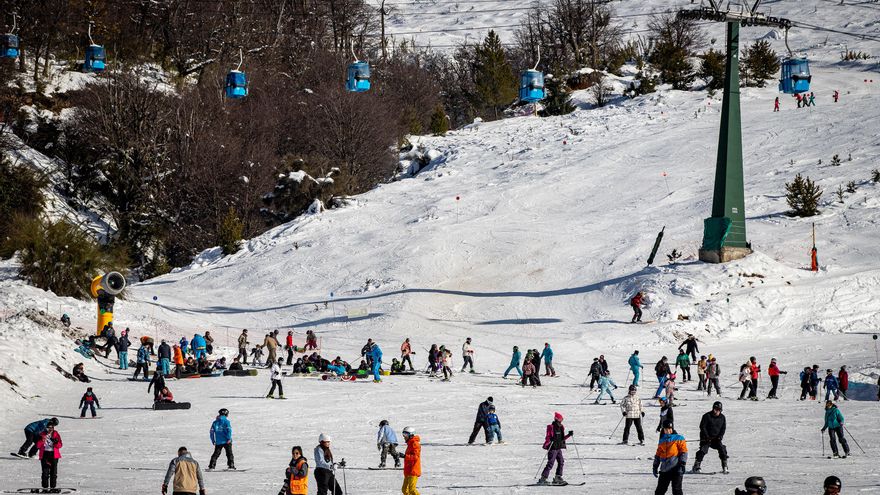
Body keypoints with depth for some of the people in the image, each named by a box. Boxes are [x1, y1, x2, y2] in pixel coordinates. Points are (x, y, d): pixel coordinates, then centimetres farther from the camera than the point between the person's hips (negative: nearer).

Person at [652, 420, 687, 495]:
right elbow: (658, 454, 24)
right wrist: (655, 467, 22)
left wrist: (682, 464, -14)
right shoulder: (662, 441, 17)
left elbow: (684, 452, -5)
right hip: (664, 470, 6)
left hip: (676, 469, -6)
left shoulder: (679, 438, 0)